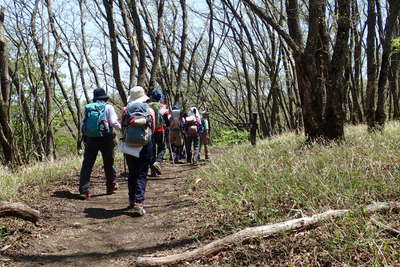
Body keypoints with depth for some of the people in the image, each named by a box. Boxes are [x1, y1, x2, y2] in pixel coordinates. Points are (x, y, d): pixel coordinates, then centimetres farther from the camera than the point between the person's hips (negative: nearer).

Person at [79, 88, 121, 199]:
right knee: (108, 163, 14)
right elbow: (114, 122, -9)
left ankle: (83, 190, -3)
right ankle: (111, 186, 27)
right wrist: (121, 127, 9)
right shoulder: (108, 107, -2)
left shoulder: (87, 108, 7)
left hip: (90, 139, 2)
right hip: (105, 139, -2)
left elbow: (83, 125, 8)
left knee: (87, 165, 3)